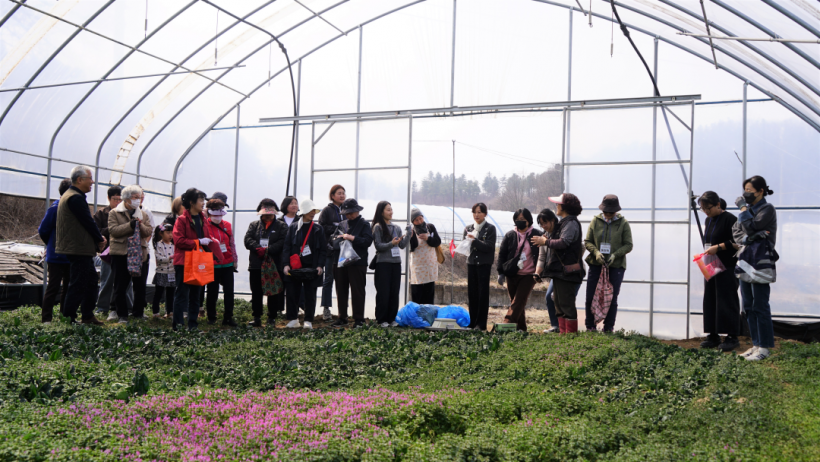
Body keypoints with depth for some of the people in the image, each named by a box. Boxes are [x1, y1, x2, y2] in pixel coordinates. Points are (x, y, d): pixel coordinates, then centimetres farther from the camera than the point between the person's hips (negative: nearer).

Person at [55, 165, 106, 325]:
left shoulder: (69, 195, 18)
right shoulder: (76, 198, -17)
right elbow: (88, 222, -17)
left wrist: (98, 238, 9)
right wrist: (100, 240, -3)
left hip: (80, 249, 11)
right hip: (79, 249, -11)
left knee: (91, 279, 16)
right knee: (78, 284, -5)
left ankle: (88, 316, 22)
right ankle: (69, 318, 2)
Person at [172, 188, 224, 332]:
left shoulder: (202, 220, 14)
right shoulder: (181, 220, -8)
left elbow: (208, 238, 16)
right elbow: (179, 241, -17)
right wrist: (198, 242, -18)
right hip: (184, 262, -7)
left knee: (195, 295, 10)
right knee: (182, 294, -6)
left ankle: (192, 326, 17)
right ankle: (177, 325, -2)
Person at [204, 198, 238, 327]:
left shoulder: (227, 225, 8)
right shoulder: (205, 225, -5)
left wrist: (234, 259, 16)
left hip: (227, 263, 4)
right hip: (212, 264, -4)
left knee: (229, 292, 4)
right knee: (212, 292, 7)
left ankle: (228, 317, 13)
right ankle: (211, 317, 21)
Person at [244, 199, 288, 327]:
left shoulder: (281, 226, 7)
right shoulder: (254, 225, 15)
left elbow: (282, 242, -7)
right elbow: (247, 239, 0)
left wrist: (267, 250, -18)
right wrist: (259, 249, -17)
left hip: (274, 264, -2)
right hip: (256, 265, 2)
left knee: (273, 293, 1)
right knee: (256, 293, 5)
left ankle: (272, 318, 9)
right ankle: (256, 318, 13)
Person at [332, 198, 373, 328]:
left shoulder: (364, 224, 1)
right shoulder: (342, 225, 17)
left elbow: (368, 241, -12)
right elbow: (334, 241, 21)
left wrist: (352, 238, -16)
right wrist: (339, 238, 0)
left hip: (357, 263, -5)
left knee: (357, 292, -1)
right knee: (341, 291, 10)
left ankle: (359, 319, 7)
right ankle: (342, 318, 19)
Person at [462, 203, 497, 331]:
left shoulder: (490, 228, -1)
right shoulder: (468, 228, 14)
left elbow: (489, 247, -11)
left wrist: (475, 240, -21)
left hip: (484, 264, -4)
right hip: (471, 263, 5)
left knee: (483, 293, -3)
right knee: (472, 292, 5)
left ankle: (481, 324, 0)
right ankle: (472, 322, 12)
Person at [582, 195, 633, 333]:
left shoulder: (623, 223, 1)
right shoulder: (596, 221, 5)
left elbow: (628, 245, -1)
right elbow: (587, 241, 6)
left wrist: (614, 255, -16)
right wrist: (596, 252, -13)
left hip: (616, 266, -1)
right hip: (596, 264, 1)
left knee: (612, 299, 2)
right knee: (590, 297, 0)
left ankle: (609, 328, 14)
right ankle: (590, 326, 13)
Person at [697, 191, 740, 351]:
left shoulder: (729, 219, -9)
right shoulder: (708, 221, 15)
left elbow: (737, 242, -13)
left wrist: (718, 247, -19)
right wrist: (706, 252, 4)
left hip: (726, 267, -8)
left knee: (727, 301, -5)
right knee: (710, 301, 7)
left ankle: (732, 337, 1)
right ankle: (713, 336, 13)